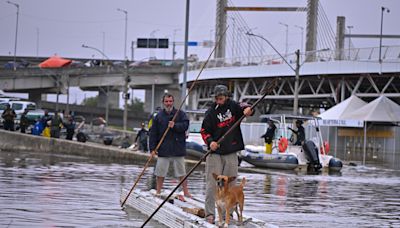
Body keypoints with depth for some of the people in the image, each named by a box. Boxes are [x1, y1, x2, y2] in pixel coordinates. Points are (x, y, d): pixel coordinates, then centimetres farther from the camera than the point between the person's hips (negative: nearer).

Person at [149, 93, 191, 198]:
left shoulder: (180, 114, 6)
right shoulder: (158, 116, 7)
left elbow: (185, 125, -7)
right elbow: (153, 133, 4)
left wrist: (175, 126, -21)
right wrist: (152, 148, -3)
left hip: (178, 149, -1)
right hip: (163, 149, 1)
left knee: (182, 173, 5)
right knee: (160, 173, 2)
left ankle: (186, 192, 11)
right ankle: (158, 192, 11)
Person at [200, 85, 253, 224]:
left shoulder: (233, 106, 4)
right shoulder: (211, 112, 0)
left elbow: (243, 108, -11)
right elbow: (204, 130, 1)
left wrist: (248, 110, -34)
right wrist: (210, 141, -16)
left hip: (231, 152, 2)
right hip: (215, 152, -2)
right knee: (212, 183, -6)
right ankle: (210, 213, -4)